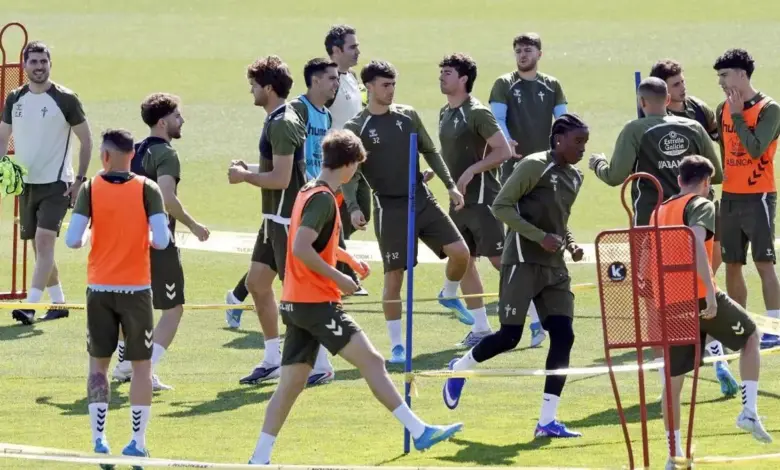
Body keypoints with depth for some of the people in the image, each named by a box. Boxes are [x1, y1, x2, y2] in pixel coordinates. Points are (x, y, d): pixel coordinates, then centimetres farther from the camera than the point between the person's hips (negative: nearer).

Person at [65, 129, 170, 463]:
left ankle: (99, 440, 10)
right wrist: (142, 240, 8)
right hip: (136, 288, -1)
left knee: (98, 363, 13)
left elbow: (73, 240, -12)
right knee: (141, 365, 8)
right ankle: (138, 441, 5)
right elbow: (161, 240, -15)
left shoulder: (90, 189, -6)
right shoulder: (147, 189, -7)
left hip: (100, 288, 1)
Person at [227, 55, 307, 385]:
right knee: (257, 282, 12)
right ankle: (273, 360, 19)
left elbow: (281, 178, -24)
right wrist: (249, 171, 9)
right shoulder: (278, 119, 13)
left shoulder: (282, 124, -19)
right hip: (275, 218, 11)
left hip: (288, 219, -11)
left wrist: (245, 176, -12)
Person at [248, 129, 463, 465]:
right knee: (371, 360, -9)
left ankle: (259, 459, 6)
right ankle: (419, 431, -11)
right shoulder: (322, 199, -14)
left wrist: (349, 260, 31)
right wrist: (338, 278, -18)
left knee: (292, 382, 8)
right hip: (316, 302, -10)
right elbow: (300, 248, -24)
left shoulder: (310, 192, 16)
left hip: (297, 302, 10)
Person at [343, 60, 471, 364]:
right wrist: (353, 207, -21)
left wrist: (451, 185, 11)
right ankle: (397, 345, 5)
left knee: (460, 252, -8)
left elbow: (430, 152, 16)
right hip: (389, 208, -4)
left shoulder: (407, 115, 8)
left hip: (422, 200, 4)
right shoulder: (356, 128, -5)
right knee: (394, 276, -5)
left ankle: (449, 295, 24)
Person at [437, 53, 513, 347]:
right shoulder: (445, 113, 13)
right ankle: (481, 328, 14)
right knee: (463, 262, 7)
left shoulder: (476, 113, -13)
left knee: (499, 259, -9)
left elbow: (503, 151, -17)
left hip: (482, 198, -9)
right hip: (459, 200, 9)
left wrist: (472, 170, -22)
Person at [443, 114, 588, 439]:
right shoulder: (534, 166, -10)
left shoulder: (574, 178, 15)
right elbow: (501, 206, -13)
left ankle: (547, 421, -4)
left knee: (563, 336, -5)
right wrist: (541, 237, -20)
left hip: (554, 266, 7)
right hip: (522, 262, -7)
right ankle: (459, 369, 23)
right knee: (509, 336, -8)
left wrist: (570, 244, 7)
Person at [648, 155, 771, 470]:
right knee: (750, 337, 19)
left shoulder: (659, 212, 19)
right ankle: (749, 412, 9)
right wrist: (710, 292, -27)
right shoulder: (700, 205, -3)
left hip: (668, 305, 6)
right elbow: (695, 244, -21)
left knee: (673, 380, 13)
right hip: (700, 299, -6)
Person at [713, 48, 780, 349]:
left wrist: (737, 114, -14)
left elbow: (755, 149, -20)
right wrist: (719, 172, 12)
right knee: (732, 265, 7)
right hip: (730, 197, 7)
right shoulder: (723, 109, 10)